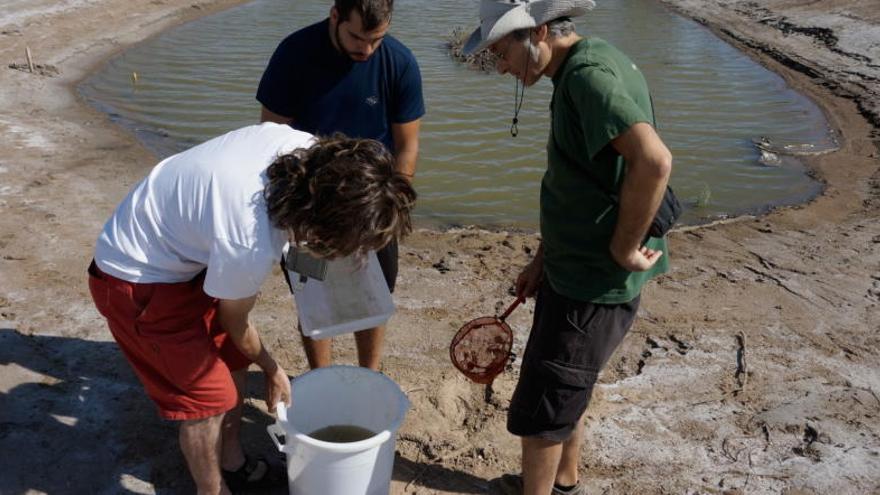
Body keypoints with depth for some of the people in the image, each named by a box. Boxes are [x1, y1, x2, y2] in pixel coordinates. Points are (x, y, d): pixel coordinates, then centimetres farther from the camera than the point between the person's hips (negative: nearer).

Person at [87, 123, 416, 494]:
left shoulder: (305, 146, -21)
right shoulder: (250, 246, -39)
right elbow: (234, 321, -15)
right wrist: (271, 369, 3)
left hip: (181, 251, 8)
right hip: (137, 283, -8)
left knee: (232, 358, 15)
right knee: (209, 395, -2)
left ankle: (231, 464, 37)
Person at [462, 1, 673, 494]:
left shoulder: (590, 75, -22)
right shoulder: (581, 69, 9)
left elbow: (653, 160, -38)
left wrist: (625, 247, -25)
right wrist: (545, 257, 19)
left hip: (593, 286, -10)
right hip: (575, 270, 10)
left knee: (539, 410, 7)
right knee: (564, 394, 26)